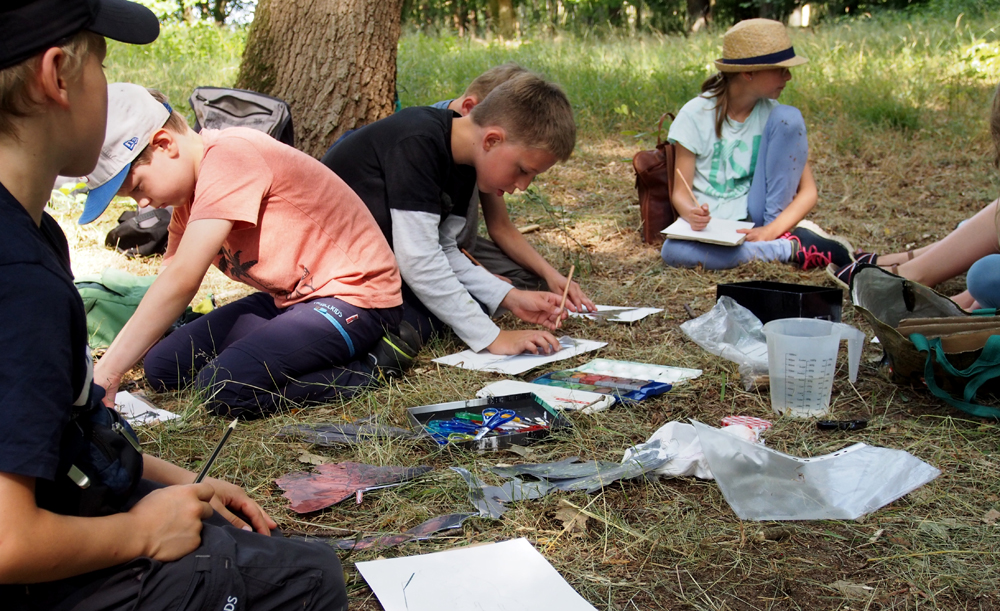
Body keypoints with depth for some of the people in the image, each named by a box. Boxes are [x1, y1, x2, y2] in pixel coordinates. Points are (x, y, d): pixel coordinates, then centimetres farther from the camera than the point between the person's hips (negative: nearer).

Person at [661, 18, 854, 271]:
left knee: (788, 117, -15)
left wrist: (772, 230, -23)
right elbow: (680, 192, -5)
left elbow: (808, 191, -4)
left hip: (759, 215, 1)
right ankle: (792, 248, -27)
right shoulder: (695, 116, -7)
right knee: (673, 251, -38)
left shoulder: (774, 113, -1)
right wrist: (692, 213, -31)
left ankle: (781, 235, -14)